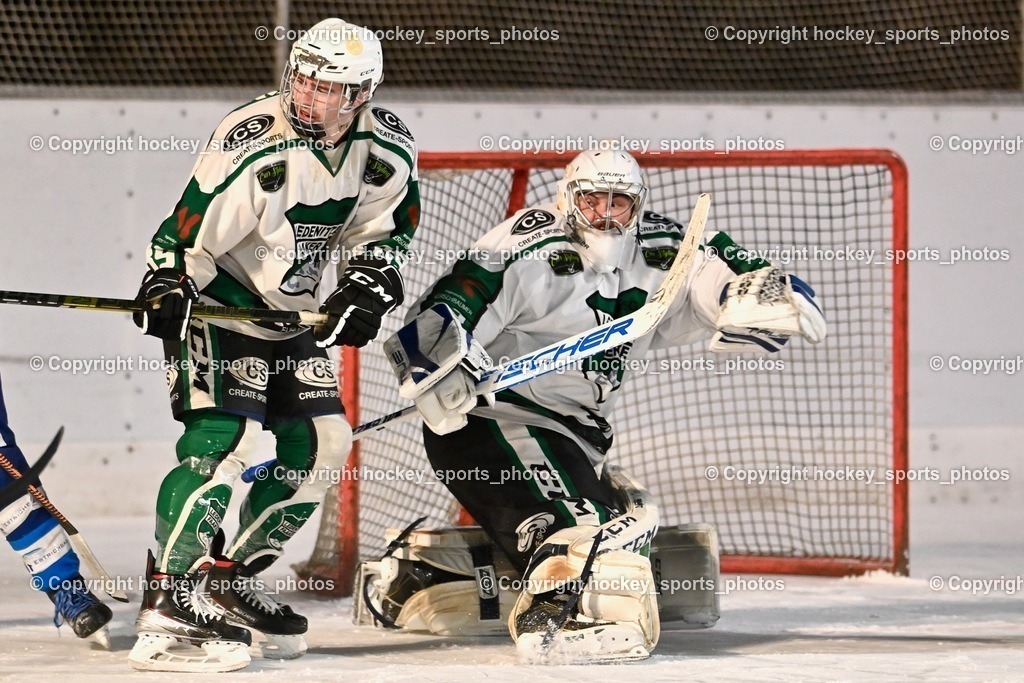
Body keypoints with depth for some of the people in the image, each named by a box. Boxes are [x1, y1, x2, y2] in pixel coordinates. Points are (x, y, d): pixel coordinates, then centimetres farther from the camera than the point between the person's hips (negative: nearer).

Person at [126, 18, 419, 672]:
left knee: (321, 443, 4)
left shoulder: (388, 152, -7)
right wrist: (166, 287, -36)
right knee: (223, 440, -22)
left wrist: (368, 286, -9)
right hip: (217, 303, -7)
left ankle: (231, 579, 18)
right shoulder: (254, 146, -25)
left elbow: (386, 229, 7)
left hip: (296, 316, 7)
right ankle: (167, 608, -23)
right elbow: (190, 229, -21)